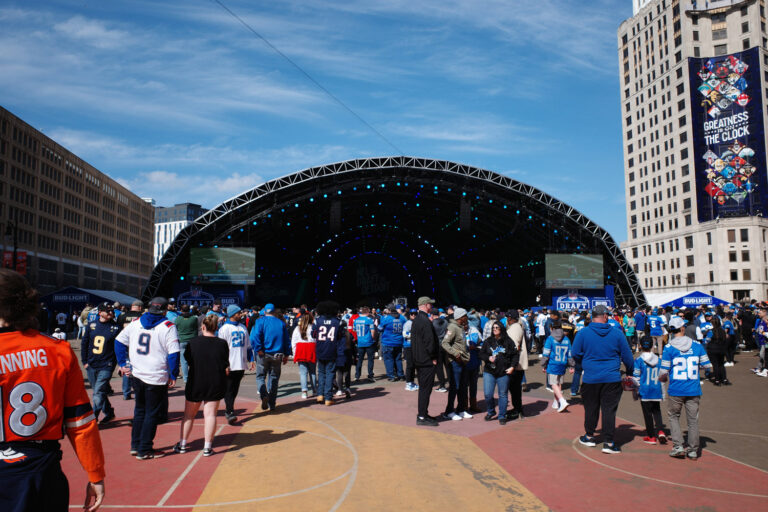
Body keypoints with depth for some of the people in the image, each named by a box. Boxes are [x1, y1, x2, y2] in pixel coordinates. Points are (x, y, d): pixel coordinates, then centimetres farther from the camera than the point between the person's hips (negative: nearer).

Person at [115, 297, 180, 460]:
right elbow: (174, 353, -15)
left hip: (137, 376, 6)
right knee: (152, 413, 5)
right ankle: (144, 450, 9)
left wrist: (123, 363, 15)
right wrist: (173, 375, -5)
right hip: (157, 379, -6)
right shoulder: (168, 327, -12)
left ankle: (135, 445, 28)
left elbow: (119, 341, 11)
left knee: (140, 410, 21)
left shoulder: (135, 323, 5)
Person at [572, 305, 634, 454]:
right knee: (609, 409, 4)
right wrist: (630, 372, 20)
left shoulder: (583, 333, -6)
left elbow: (575, 354, -1)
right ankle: (608, 442, 4)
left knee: (591, 408, 14)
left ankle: (589, 436, 28)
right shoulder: (617, 333, -2)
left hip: (590, 378, 0)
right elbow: (627, 356, 5)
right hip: (612, 379, 0)